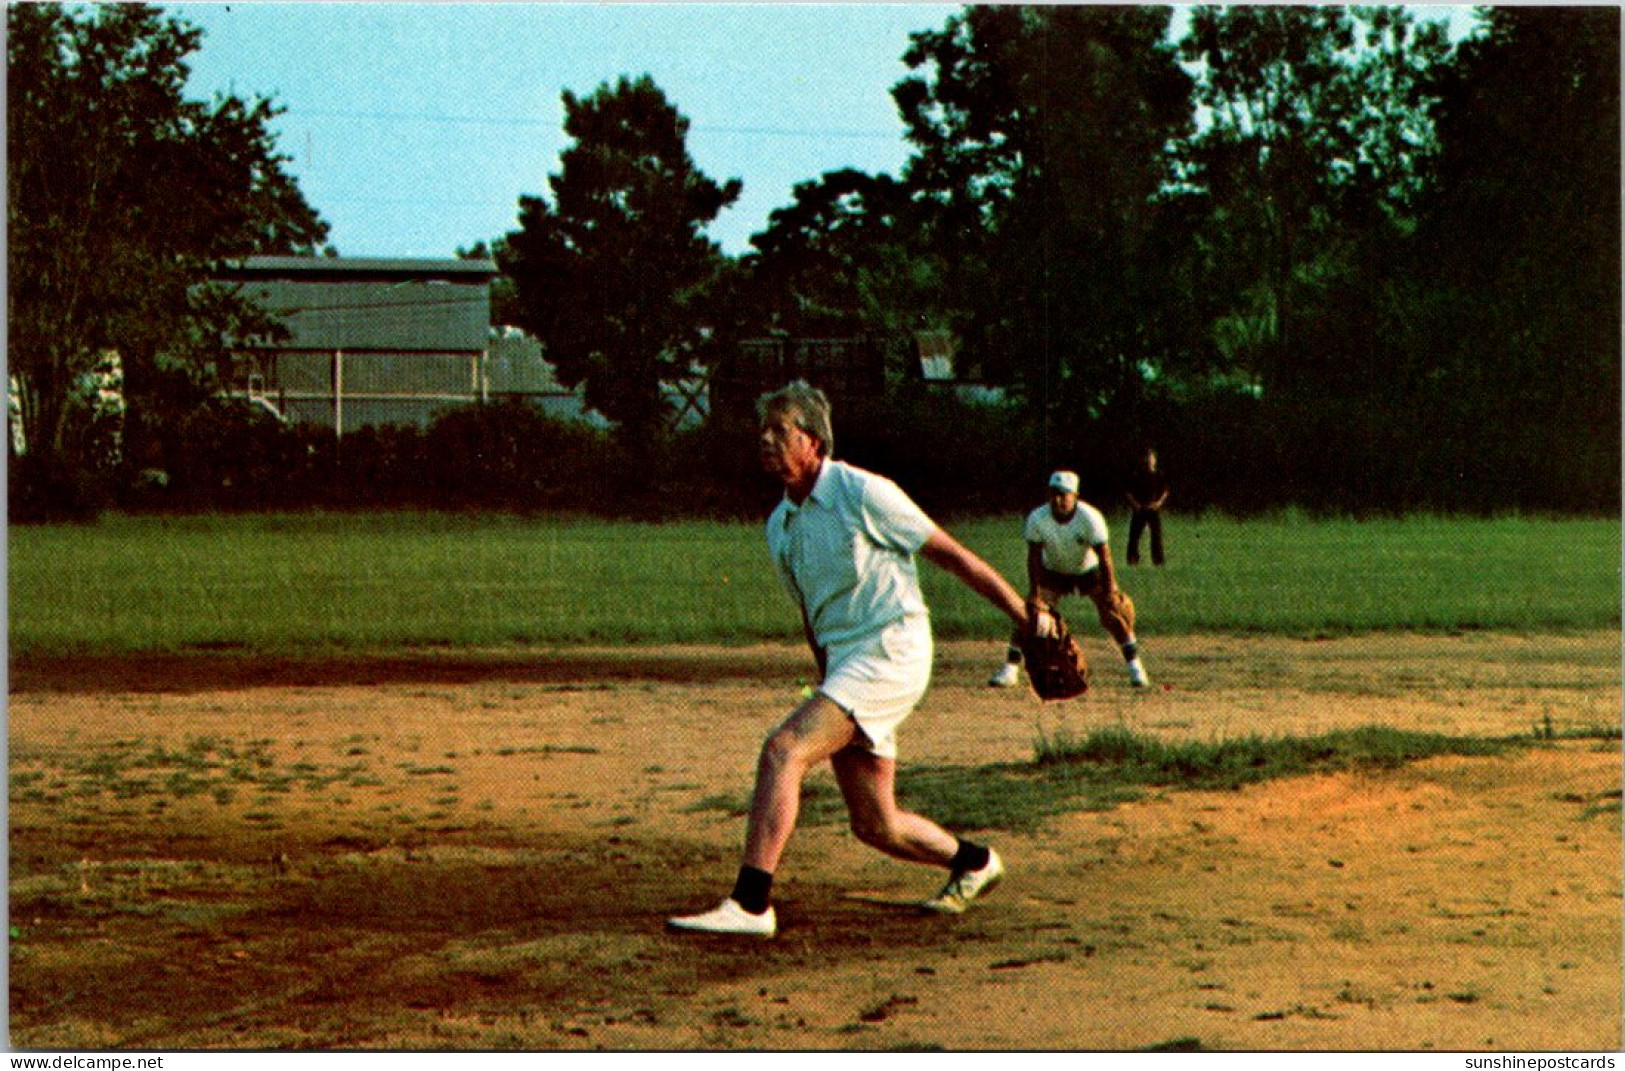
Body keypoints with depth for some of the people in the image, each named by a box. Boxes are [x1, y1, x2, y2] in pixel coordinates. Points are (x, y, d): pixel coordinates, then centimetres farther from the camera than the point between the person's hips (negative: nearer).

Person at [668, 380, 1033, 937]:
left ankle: (750, 903, -27)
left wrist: (1030, 620, -3)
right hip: (842, 662, 7)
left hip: (891, 650, -7)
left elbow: (952, 555, -5)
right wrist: (829, 691, 24)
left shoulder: (863, 494, -8)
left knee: (782, 750, -24)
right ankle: (973, 862, 34)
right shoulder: (780, 526, 13)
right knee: (875, 825, 8)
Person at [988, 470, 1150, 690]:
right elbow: (1034, 556, -16)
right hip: (1053, 572, 1)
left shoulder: (1090, 518, -31)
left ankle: (1134, 665, 1)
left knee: (1112, 614, -13)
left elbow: (1104, 555, -26)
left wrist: (1110, 590, -26)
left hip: (1089, 570, -1)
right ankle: (1010, 668, -7)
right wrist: (1035, 592, -18)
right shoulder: (1037, 519, -25)